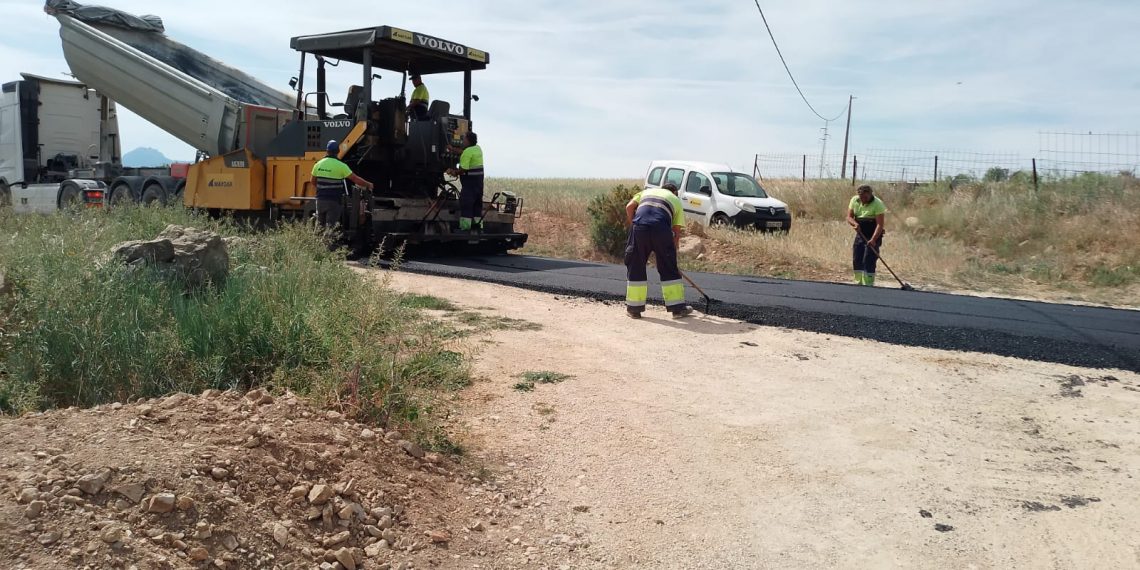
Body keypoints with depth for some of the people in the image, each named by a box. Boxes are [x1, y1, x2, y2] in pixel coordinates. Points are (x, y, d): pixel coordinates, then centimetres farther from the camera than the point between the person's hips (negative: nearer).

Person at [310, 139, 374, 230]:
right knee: (331, 226, -2)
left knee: (320, 226, 16)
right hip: (334, 201, -5)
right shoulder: (341, 166, -12)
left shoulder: (318, 164, 4)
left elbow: (313, 181, 15)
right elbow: (355, 179, -10)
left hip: (321, 199, 5)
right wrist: (368, 185, 4)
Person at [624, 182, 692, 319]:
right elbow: (677, 231, 19)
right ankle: (678, 307, 16)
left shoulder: (646, 191, 32)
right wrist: (671, 252, 25)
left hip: (640, 226, 1)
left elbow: (629, 206, 14)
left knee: (635, 266, 11)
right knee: (669, 268, 10)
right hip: (661, 228, -1)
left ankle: (634, 308, 15)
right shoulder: (676, 200, 27)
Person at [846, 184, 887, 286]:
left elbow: (880, 224, -25)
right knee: (856, 260, 6)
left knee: (868, 261, -12)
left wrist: (873, 239, -35)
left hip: (873, 236, -6)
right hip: (860, 234, 6)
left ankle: (869, 284, -5)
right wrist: (855, 223, -25)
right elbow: (849, 217, -2)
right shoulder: (854, 200, -3)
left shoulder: (878, 204, -20)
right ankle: (858, 283, 20)